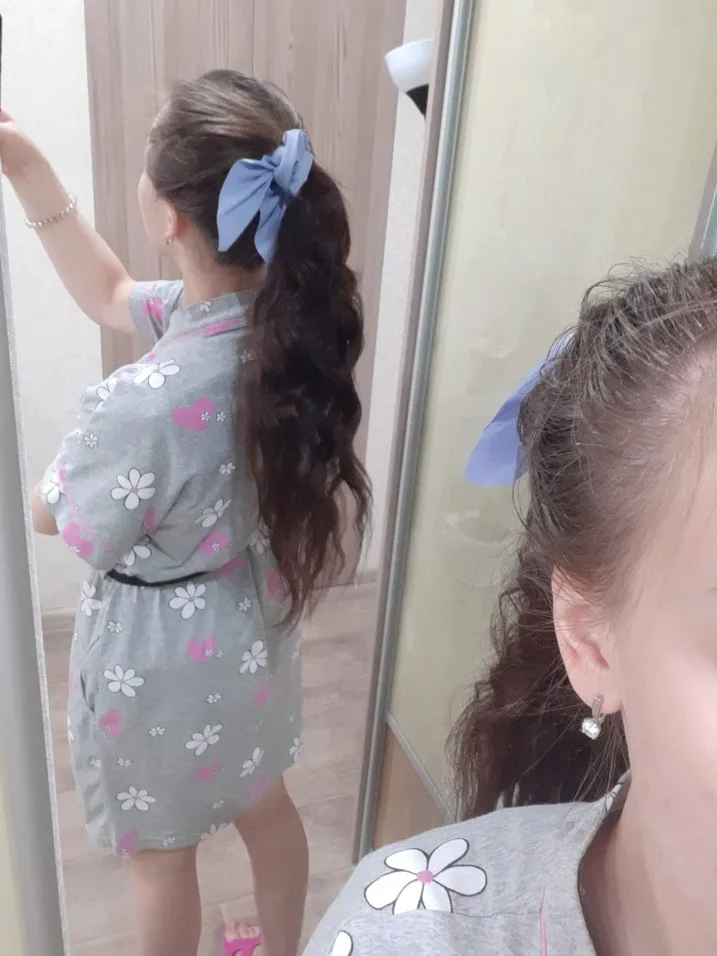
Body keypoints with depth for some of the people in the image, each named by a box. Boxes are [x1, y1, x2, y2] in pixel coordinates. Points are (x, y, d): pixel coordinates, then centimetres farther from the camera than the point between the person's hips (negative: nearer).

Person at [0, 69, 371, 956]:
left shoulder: (143, 403, -37)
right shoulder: (281, 316, -14)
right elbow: (110, 297, 2)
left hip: (161, 654, -7)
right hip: (254, 625, 7)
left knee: (160, 853, 25)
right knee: (262, 803, 32)